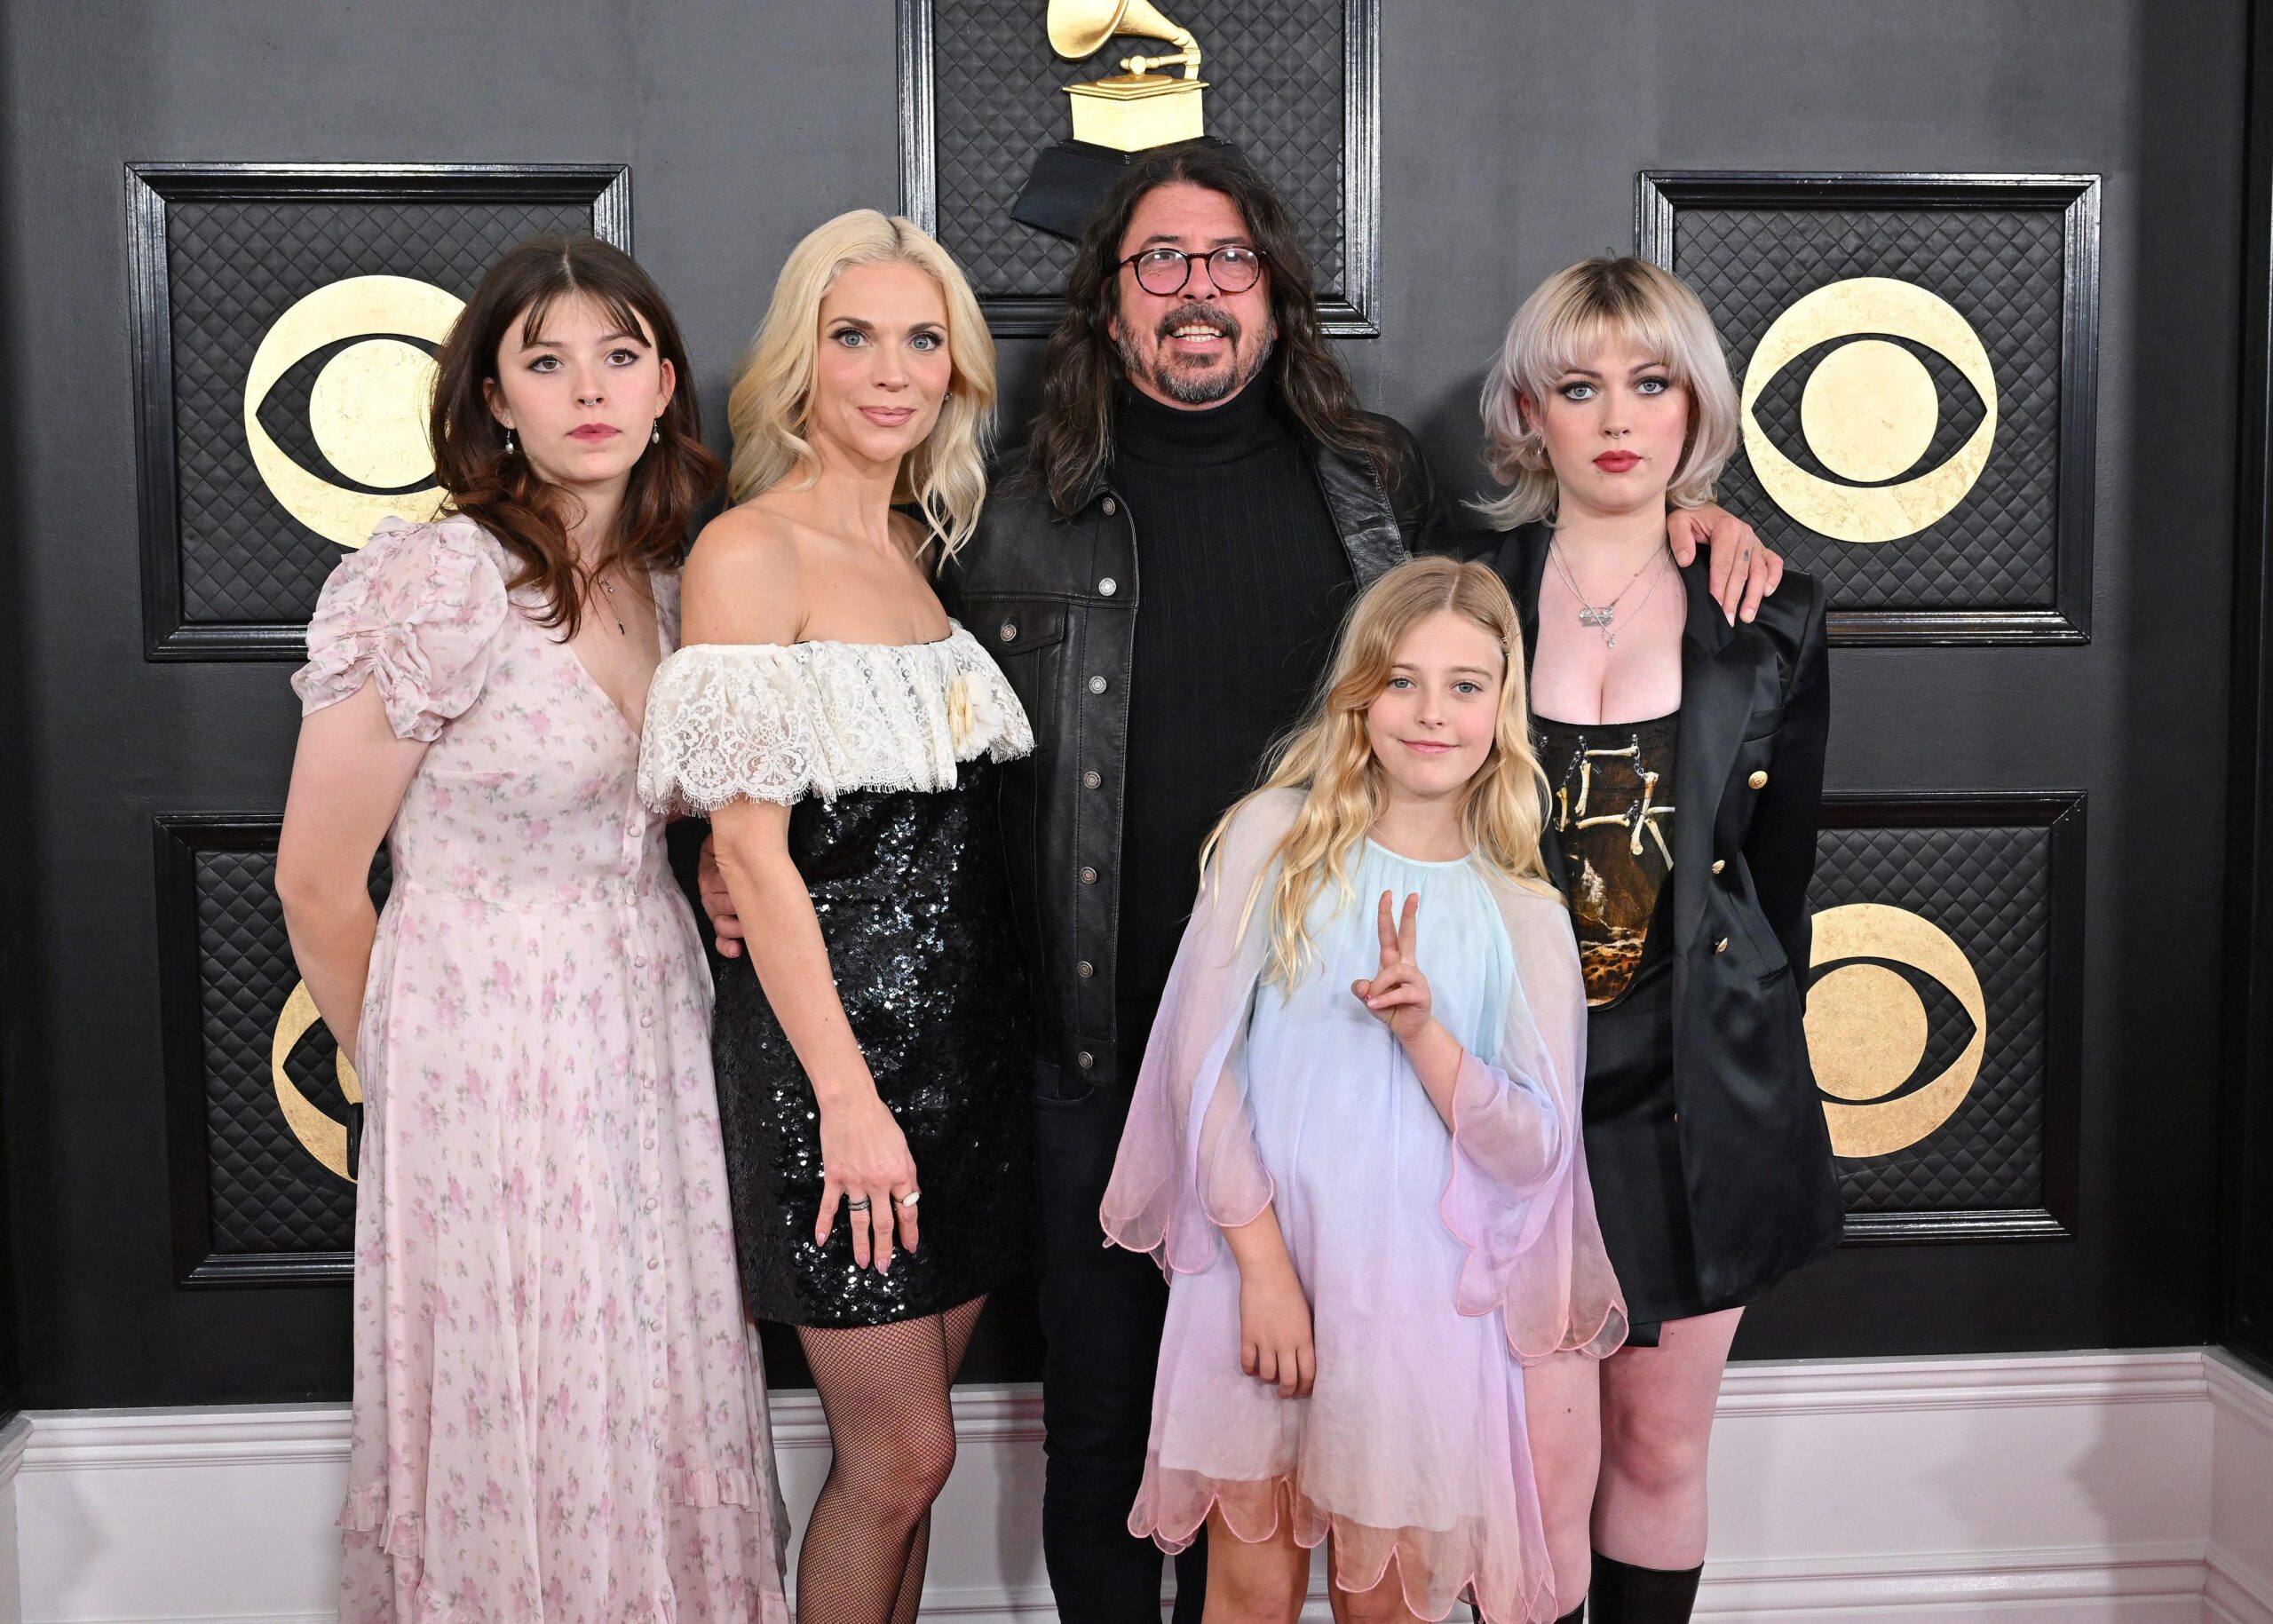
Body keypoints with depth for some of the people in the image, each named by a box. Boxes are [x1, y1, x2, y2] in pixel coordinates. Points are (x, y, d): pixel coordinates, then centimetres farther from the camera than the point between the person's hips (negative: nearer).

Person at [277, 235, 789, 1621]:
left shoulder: (667, 582, 7)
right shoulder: (436, 585, -14)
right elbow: (318, 882, -8)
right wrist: (405, 1072, 4)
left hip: (656, 1034, 6)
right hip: (493, 1068, -6)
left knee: (663, 1435, 13)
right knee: (520, 1460, 6)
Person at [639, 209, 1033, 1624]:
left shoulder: (927, 547, 12)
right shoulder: (749, 553, -10)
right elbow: (751, 846, -15)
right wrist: (848, 1095, -18)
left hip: (970, 1017, 7)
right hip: (834, 1021, -7)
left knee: (907, 1440, 14)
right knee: (902, 1453, 1)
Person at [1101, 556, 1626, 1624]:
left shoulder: (1522, 916, 3)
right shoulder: (1278, 834, -2)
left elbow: (1535, 1151, -2)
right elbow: (1200, 1057, -5)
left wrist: (1422, 1030, -18)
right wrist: (1264, 1262, -10)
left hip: (1419, 1293, 1)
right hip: (1257, 1264, -1)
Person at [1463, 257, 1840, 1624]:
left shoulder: (1774, 618, 5)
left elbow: (1780, 871, 11)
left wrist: (1749, 1069, 10)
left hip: (1696, 1086, 2)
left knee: (1662, 1450, 12)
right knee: (1544, 1458, -2)